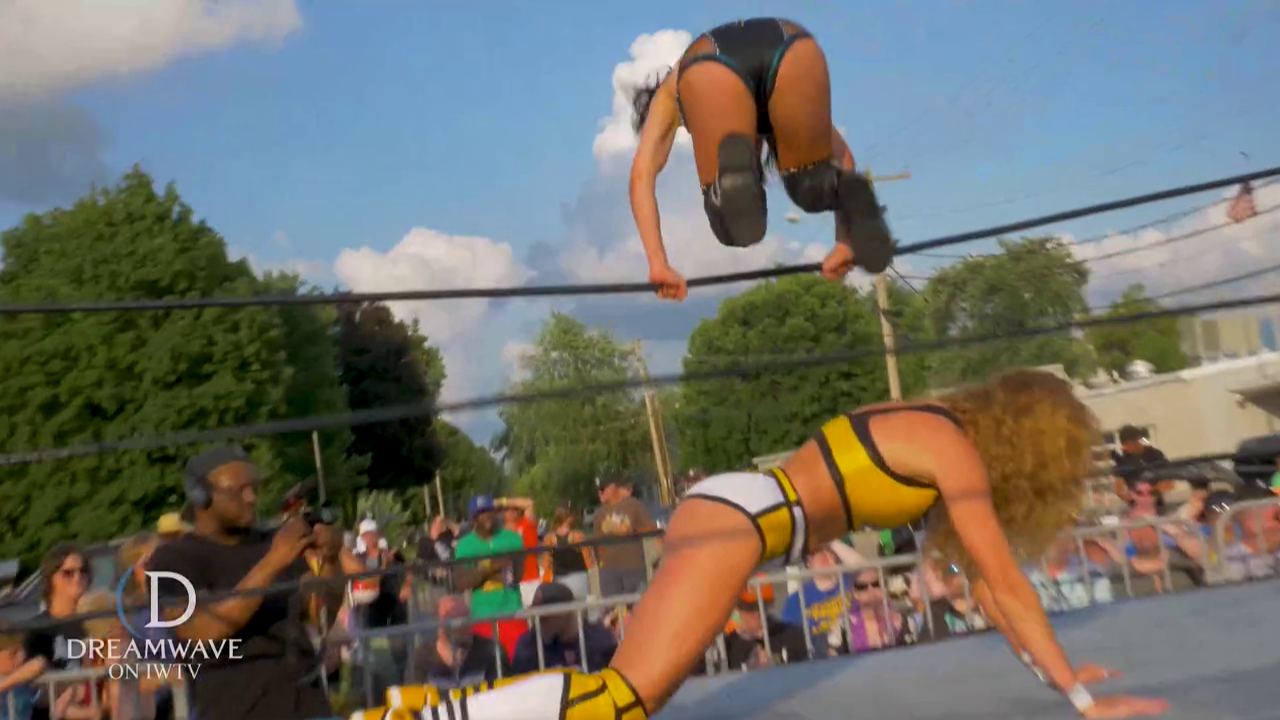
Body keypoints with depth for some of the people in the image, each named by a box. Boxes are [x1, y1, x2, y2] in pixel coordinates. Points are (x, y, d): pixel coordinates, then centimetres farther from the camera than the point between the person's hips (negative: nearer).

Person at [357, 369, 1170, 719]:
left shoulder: (931, 432, 24)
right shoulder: (956, 449, -3)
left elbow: (975, 571, 29)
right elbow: (1006, 583, -4)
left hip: (729, 509, 10)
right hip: (740, 518, -10)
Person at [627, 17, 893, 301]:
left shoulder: (670, 88, 43)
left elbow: (642, 174, 26)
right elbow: (841, 155, 41)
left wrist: (658, 265, 19)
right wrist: (847, 242, 42)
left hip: (709, 71, -1)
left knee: (735, 226, 18)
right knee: (813, 190, 29)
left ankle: (732, 172, -15)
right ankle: (847, 194, -5)